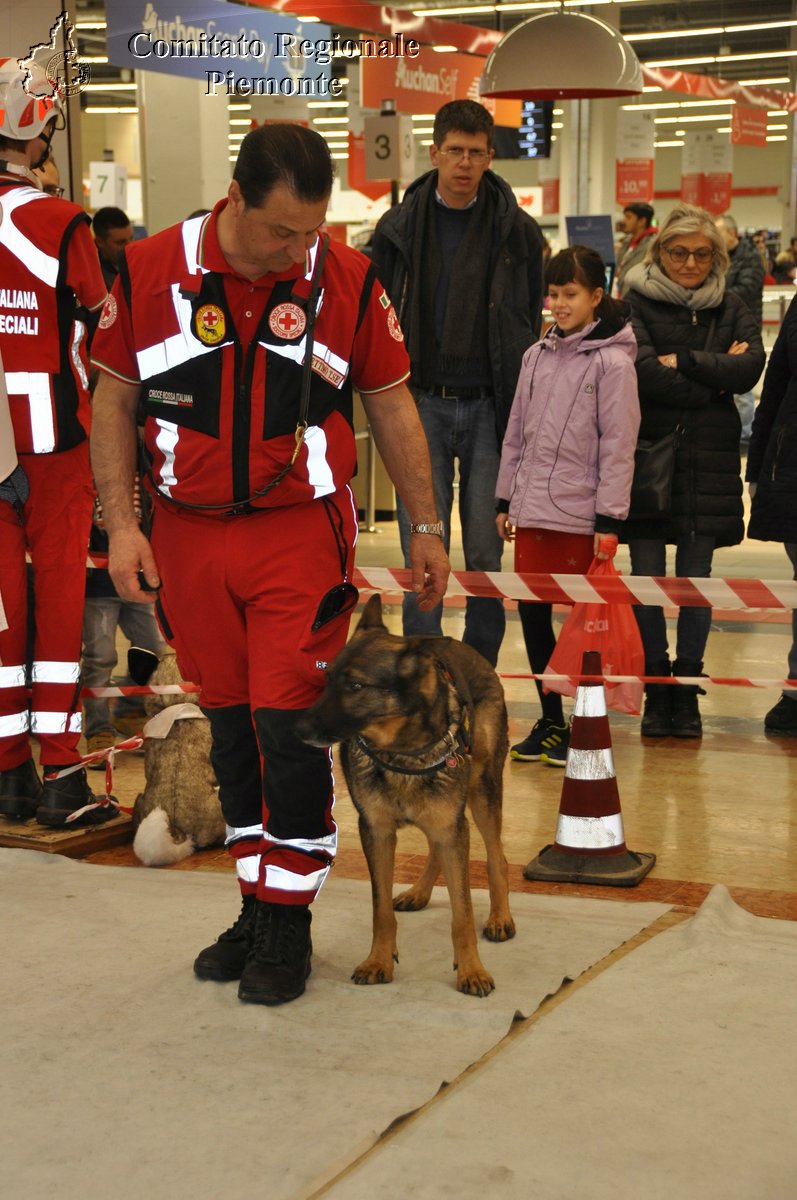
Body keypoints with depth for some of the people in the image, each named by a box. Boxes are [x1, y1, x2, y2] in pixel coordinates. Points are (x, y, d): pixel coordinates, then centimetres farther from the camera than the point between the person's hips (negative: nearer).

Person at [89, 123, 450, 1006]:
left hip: (300, 532, -2)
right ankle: (255, 908, 25)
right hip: (189, 535, 2)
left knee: (289, 724, -5)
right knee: (230, 725, 11)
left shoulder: (347, 280, -6)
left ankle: (289, 922, 10)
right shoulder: (149, 272, -5)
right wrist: (119, 522, -2)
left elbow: (390, 405, 5)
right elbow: (113, 399, 4)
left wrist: (425, 527, 8)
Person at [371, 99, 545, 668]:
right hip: (422, 406, 0)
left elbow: (530, 326, 7)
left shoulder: (518, 231, 3)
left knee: (487, 550, 5)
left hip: (489, 407, 0)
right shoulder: (399, 227, 4)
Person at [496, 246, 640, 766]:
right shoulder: (537, 355, 11)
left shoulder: (612, 361, -6)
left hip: (581, 516, -6)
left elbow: (618, 445, -9)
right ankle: (551, 723, 21)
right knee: (532, 613, 8)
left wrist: (610, 520, -13)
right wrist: (506, 499, 15)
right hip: (532, 510, 6)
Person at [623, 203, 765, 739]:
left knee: (696, 578, 5)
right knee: (646, 579, 0)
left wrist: (682, 363, -12)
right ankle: (656, 689, 12)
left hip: (709, 462, 2)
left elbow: (750, 369, -7)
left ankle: (687, 691, 14)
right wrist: (713, 381, -9)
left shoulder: (732, 309, 11)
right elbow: (645, 374, -14)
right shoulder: (637, 304, 1)